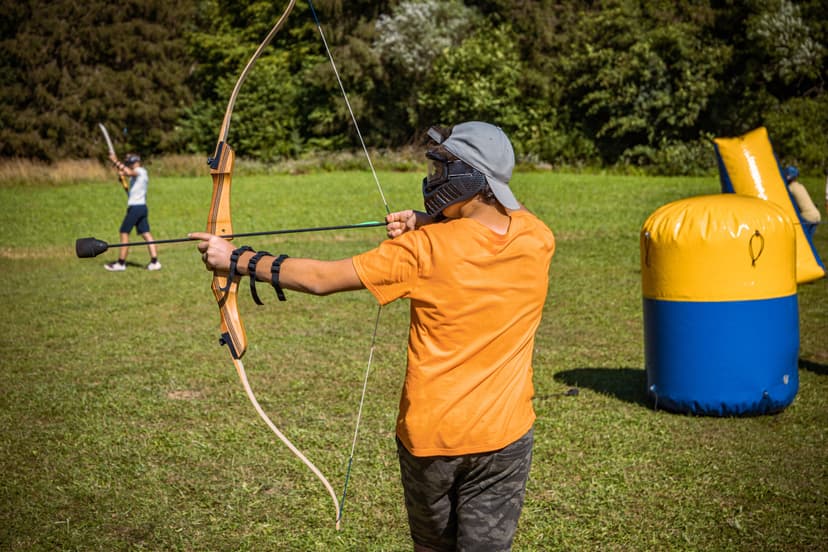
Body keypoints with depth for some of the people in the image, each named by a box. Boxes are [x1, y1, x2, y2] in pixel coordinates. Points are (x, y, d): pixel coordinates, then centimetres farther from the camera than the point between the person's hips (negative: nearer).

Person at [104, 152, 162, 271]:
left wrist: (116, 161, -26)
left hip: (135, 207, -9)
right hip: (142, 207, 9)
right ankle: (154, 261, -3)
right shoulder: (138, 173, 20)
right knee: (146, 234, 4)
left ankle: (121, 263, -1)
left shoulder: (140, 171, -10)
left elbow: (129, 172, -29)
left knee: (124, 233, -3)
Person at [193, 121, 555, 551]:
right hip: (502, 438, 2)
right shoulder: (537, 240, -7)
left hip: (429, 435, -2)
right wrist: (425, 221, -2)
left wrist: (237, 259, -1)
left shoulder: (423, 250, -17)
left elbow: (320, 278, -12)